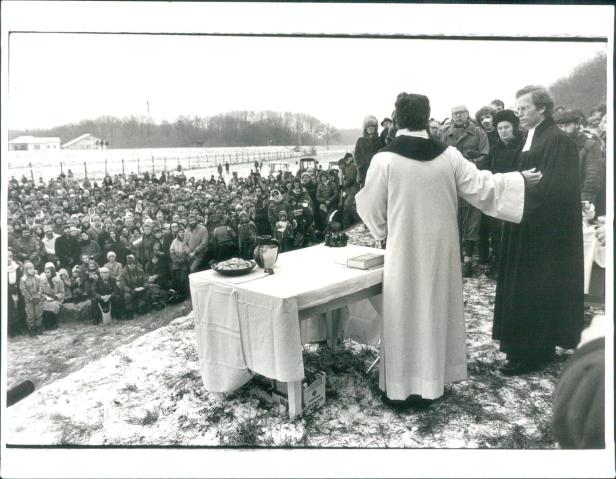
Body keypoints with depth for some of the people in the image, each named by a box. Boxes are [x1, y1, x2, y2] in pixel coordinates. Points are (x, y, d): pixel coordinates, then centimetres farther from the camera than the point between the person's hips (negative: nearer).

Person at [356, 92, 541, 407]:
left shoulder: (384, 159, -12)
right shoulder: (449, 155, -4)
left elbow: (370, 206, -5)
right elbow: (481, 185, 3)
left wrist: (383, 231, 15)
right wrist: (521, 179, 18)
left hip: (404, 250, -3)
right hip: (440, 248, 3)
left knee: (403, 314, 8)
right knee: (435, 310, 16)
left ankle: (401, 386, 16)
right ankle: (430, 383, 28)